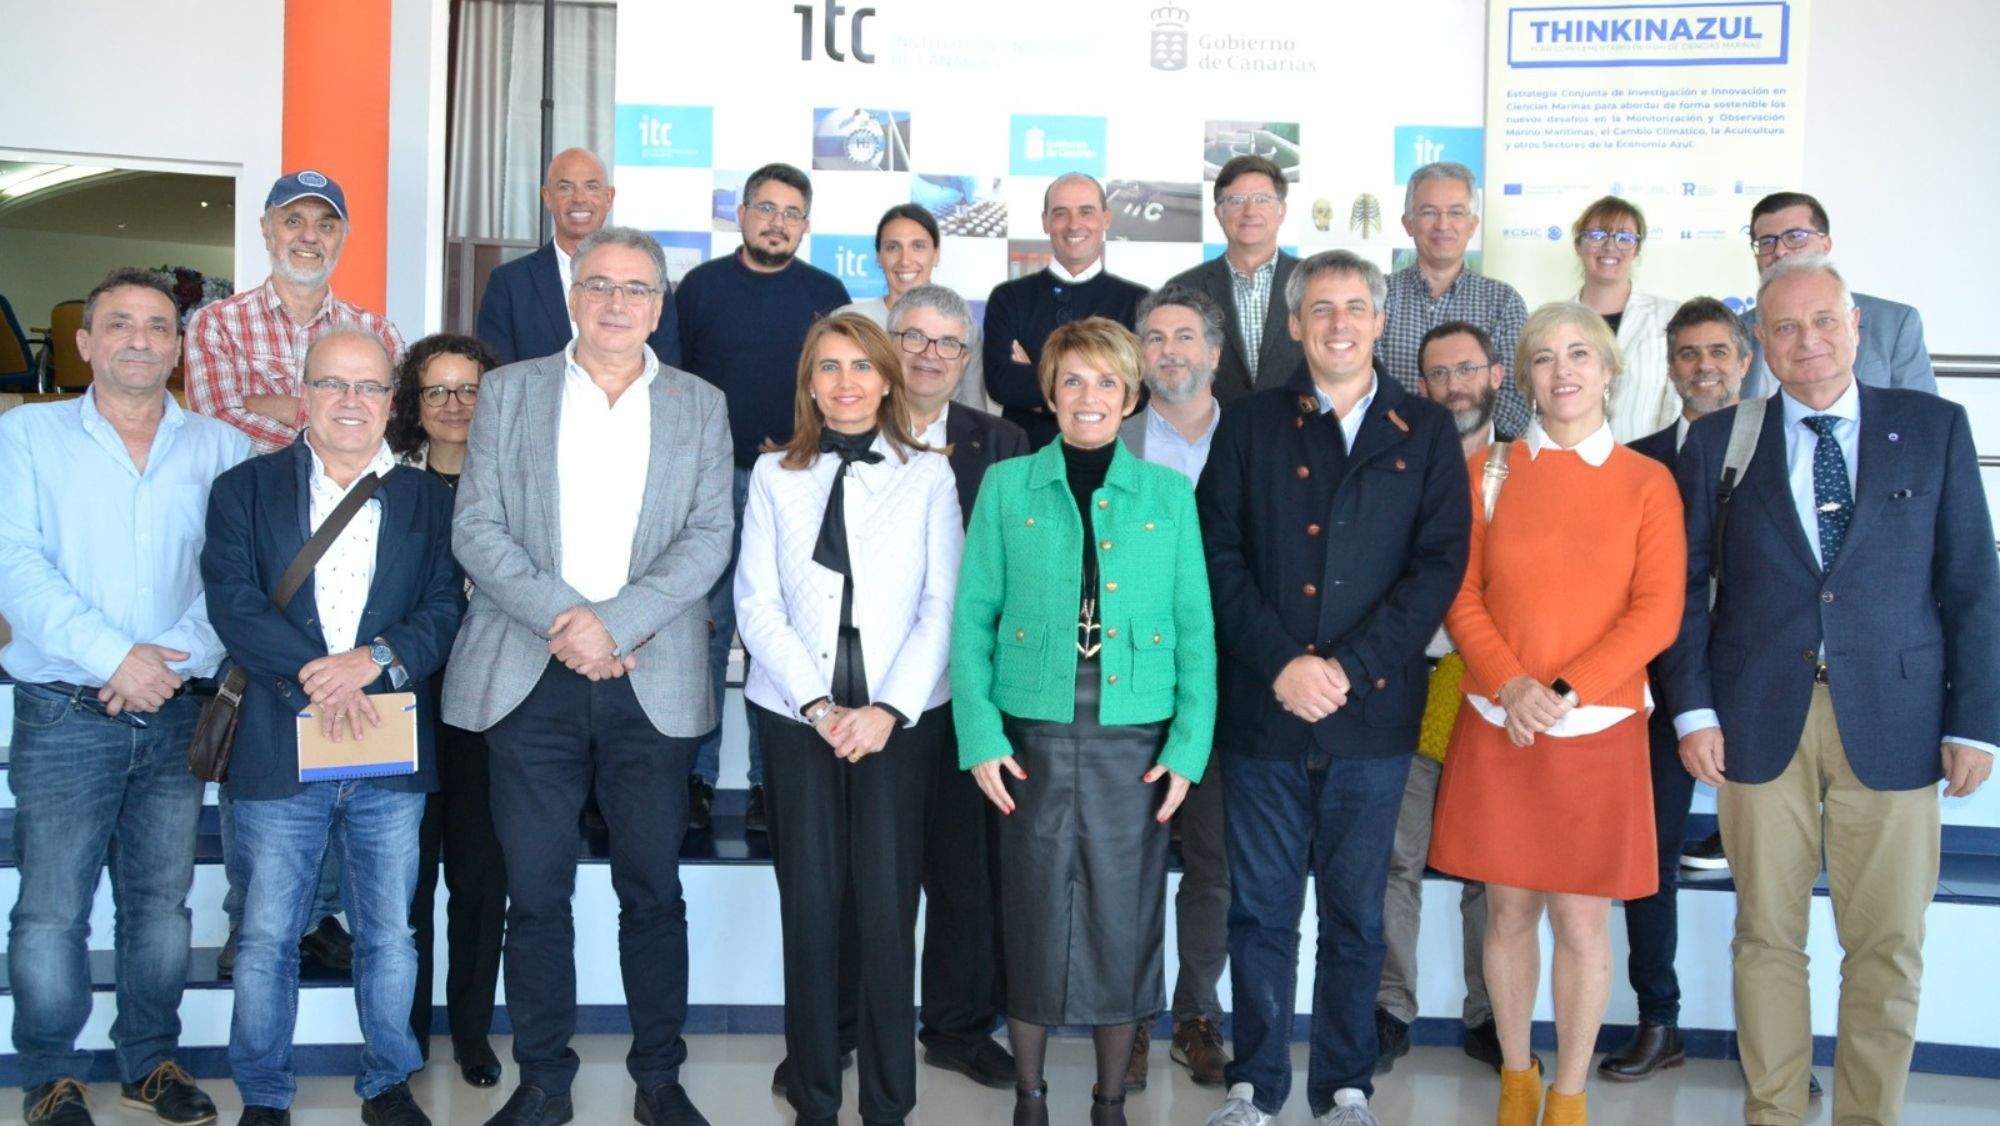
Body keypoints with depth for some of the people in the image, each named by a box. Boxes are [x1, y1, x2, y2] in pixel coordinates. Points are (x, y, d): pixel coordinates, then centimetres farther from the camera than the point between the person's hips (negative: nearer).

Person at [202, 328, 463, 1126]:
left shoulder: (428, 499, 10)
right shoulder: (245, 489, 6)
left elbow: (447, 611, 0)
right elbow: (233, 603, -6)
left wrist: (374, 660, -17)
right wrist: (312, 675, -19)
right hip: (280, 751, -1)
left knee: (389, 936, 10)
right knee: (266, 939, 6)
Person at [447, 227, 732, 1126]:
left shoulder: (700, 405, 10)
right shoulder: (509, 391, 9)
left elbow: (710, 536, 0)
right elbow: (476, 528, 1)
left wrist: (616, 621, -13)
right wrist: (562, 621, -12)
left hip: (652, 682, 0)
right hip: (528, 679, 0)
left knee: (653, 890, 5)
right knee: (535, 892, 4)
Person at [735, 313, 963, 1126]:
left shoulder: (928, 474, 6)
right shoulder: (775, 475, 9)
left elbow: (942, 606, 0)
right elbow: (756, 603, 3)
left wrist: (888, 709, -10)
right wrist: (818, 705, -7)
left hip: (899, 714, -1)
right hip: (795, 713, 1)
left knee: (888, 904, -3)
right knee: (808, 902, 2)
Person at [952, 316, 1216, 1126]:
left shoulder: (1169, 495, 4)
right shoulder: (1007, 486, 3)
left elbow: (1195, 629, 4)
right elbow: (973, 618, 1)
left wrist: (1189, 745, -4)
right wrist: (979, 735, -7)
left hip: (1135, 746, 1)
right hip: (1034, 741, 0)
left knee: (1124, 923, 6)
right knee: (1034, 921, 6)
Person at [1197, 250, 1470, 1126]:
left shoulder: (1425, 433, 7)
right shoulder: (1250, 428, 8)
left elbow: (1442, 562, -1)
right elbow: (1221, 557, 1)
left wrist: (1348, 667, -11)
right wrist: (1281, 663, -11)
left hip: (1373, 713, 0)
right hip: (1263, 709, 0)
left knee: (1356, 913, 8)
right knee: (1261, 907, 6)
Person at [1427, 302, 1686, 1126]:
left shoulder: (1647, 483, 2)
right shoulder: (1488, 472, 6)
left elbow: (1657, 612, -5)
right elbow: (1461, 595, 2)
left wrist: (1567, 690, -15)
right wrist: (1510, 685, -14)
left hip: (1598, 728, -1)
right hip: (1496, 728, 1)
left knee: (1580, 920, 3)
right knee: (1509, 909, 9)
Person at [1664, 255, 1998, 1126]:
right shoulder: (1718, 441, 7)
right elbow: (1686, 586, 6)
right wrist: (1693, 709, -4)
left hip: (1893, 719, 0)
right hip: (1760, 721, 0)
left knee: (1888, 946, 4)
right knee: (1768, 937, 7)